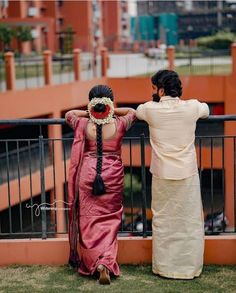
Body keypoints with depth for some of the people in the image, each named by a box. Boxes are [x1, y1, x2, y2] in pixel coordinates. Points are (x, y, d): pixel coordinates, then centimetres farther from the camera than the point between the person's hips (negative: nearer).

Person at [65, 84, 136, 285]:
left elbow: (69, 114, 17)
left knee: (89, 221, 7)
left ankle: (94, 263, -3)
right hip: (113, 175, 0)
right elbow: (132, 112, 16)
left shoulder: (84, 125, -5)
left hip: (88, 174, 0)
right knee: (109, 221, 8)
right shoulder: (120, 124, -6)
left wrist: (90, 112, 15)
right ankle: (107, 262, -4)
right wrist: (111, 111, 15)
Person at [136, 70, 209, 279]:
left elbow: (136, 111, 17)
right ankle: (191, 267, 17)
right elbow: (206, 110, 20)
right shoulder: (192, 107, -4)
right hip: (188, 175, 1)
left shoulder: (151, 110, -7)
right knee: (190, 222, 10)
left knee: (163, 222, 11)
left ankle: (164, 267, 19)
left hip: (162, 175, 0)